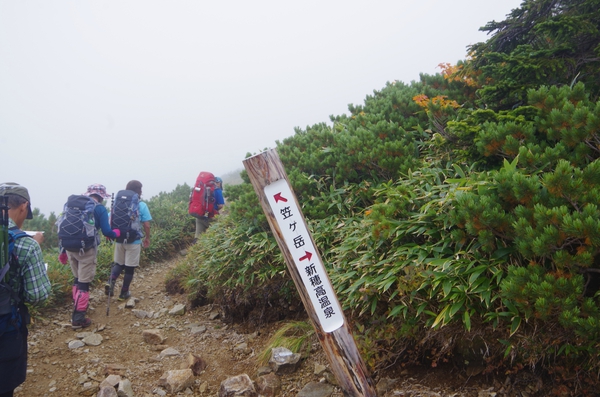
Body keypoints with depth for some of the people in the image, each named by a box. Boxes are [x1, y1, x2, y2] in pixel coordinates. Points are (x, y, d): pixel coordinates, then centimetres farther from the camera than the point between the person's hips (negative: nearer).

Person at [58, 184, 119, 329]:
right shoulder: (100, 208, -4)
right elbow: (106, 232, -10)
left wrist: (63, 250, 21)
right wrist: (116, 233, 12)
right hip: (86, 250, -6)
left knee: (77, 279, 23)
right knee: (84, 283, 1)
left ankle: (78, 306, 37)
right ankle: (78, 318, 3)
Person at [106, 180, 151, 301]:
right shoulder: (141, 205, -9)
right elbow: (146, 225, -9)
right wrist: (147, 238, 5)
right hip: (134, 241, -3)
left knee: (119, 264, 20)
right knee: (129, 267, 9)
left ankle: (111, 282, -4)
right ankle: (124, 293, 17)